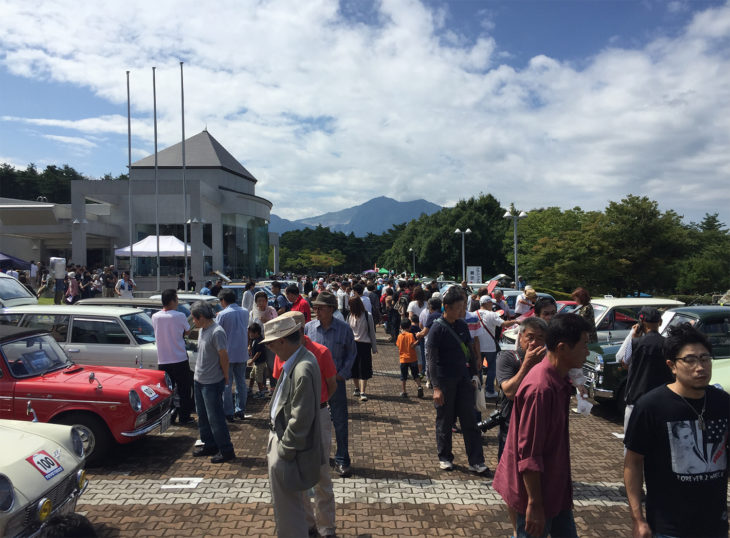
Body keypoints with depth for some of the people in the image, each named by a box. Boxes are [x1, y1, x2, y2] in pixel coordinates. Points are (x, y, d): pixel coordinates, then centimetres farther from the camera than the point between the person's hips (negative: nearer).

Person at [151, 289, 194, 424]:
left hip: (162, 361, 4)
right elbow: (187, 331, 2)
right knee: (184, 390, 9)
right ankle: (184, 417, 14)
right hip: (179, 359, -4)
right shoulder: (180, 316, -12)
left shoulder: (155, 317, -1)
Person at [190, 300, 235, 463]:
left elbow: (224, 356, -18)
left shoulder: (216, 332, -21)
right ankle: (209, 445, 32)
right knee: (202, 415, 18)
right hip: (199, 380, 9)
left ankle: (226, 451, 7)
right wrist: (198, 373, 13)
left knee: (215, 418, -3)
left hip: (212, 383, -9)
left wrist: (225, 377, -9)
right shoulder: (202, 330, 8)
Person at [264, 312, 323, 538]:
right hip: (281, 437, 10)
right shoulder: (297, 360, 1)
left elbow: (300, 420, -26)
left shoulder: (303, 370, -30)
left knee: (288, 511, 8)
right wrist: (275, 444, 13)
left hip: (288, 451, -10)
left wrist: (283, 453, -16)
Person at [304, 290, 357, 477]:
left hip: (336, 380, -2)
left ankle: (342, 460, 17)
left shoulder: (344, 329, -7)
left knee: (340, 422, 4)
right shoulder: (309, 327, -3)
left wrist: (343, 373, -5)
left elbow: (352, 352, 4)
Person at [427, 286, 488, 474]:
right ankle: (445, 458, 24)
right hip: (444, 381, -5)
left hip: (463, 379, 5)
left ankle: (476, 461, 12)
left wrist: (474, 373, 13)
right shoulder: (437, 328, -12)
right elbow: (432, 359, -14)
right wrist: (436, 387, -18)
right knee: (445, 421, 8)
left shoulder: (462, 325, 6)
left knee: (469, 421, 5)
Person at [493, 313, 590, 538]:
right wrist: (534, 504, -21)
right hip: (536, 490, -9)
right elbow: (528, 454, -26)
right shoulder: (540, 388, -28)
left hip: (555, 486, 9)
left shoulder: (559, 381, 3)